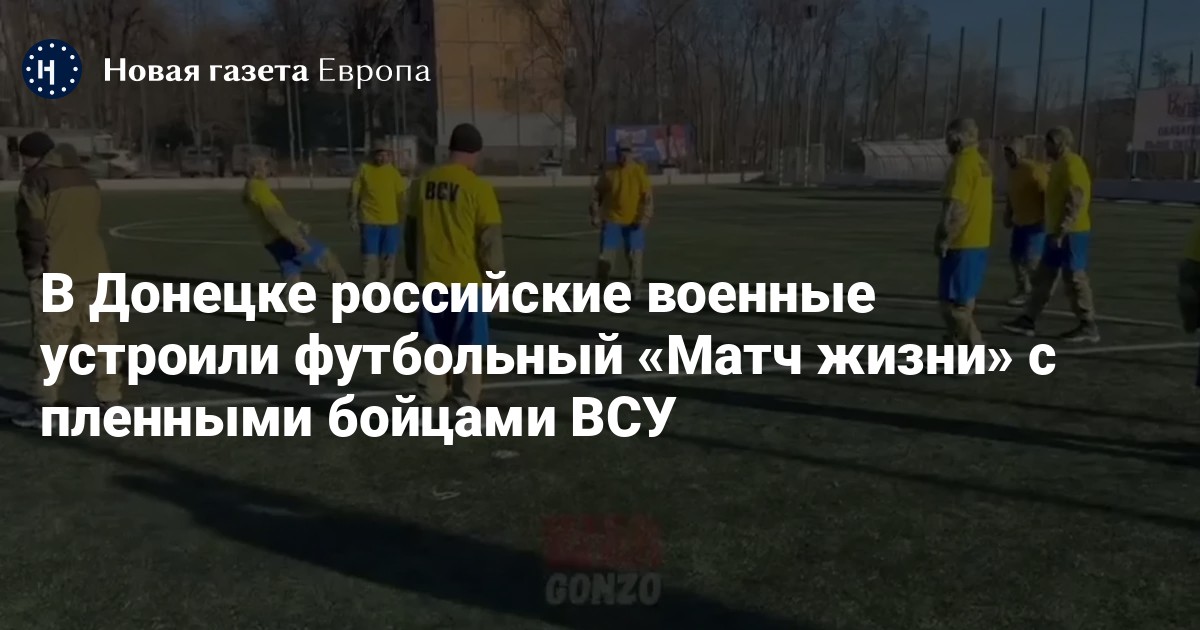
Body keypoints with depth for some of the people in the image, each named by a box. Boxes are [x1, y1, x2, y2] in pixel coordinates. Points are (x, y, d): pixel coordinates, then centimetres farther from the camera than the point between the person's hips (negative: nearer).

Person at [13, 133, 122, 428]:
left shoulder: (36, 180, -6)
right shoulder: (86, 178, 13)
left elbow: (31, 229, -11)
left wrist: (33, 266, 2)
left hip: (55, 274, -5)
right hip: (94, 271, 6)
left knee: (50, 343, 1)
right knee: (102, 341, 8)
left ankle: (42, 408, 5)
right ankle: (111, 401, 11)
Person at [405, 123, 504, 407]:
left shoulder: (423, 183, 5)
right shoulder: (478, 188, -11)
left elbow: (411, 233, 13)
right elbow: (490, 241, -10)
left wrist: (416, 270, 23)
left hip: (430, 280, 5)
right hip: (466, 281, -5)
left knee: (435, 347, 16)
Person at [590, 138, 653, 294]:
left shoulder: (639, 171, -4)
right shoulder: (608, 172, 0)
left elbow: (648, 195, -6)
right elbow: (597, 193, 9)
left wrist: (645, 216, -16)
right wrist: (595, 215, 3)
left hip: (634, 222, 0)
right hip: (612, 220, 0)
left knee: (636, 255, 3)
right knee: (606, 254, -3)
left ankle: (635, 286, 18)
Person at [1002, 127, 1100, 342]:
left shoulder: (1072, 165, -14)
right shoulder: (1060, 164, 16)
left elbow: (1075, 203, -21)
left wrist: (1062, 232, -24)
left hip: (1071, 234, -10)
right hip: (1058, 233, 10)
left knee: (1075, 278, -4)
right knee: (1043, 277, 10)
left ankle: (1088, 326, 4)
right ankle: (1029, 321, 14)